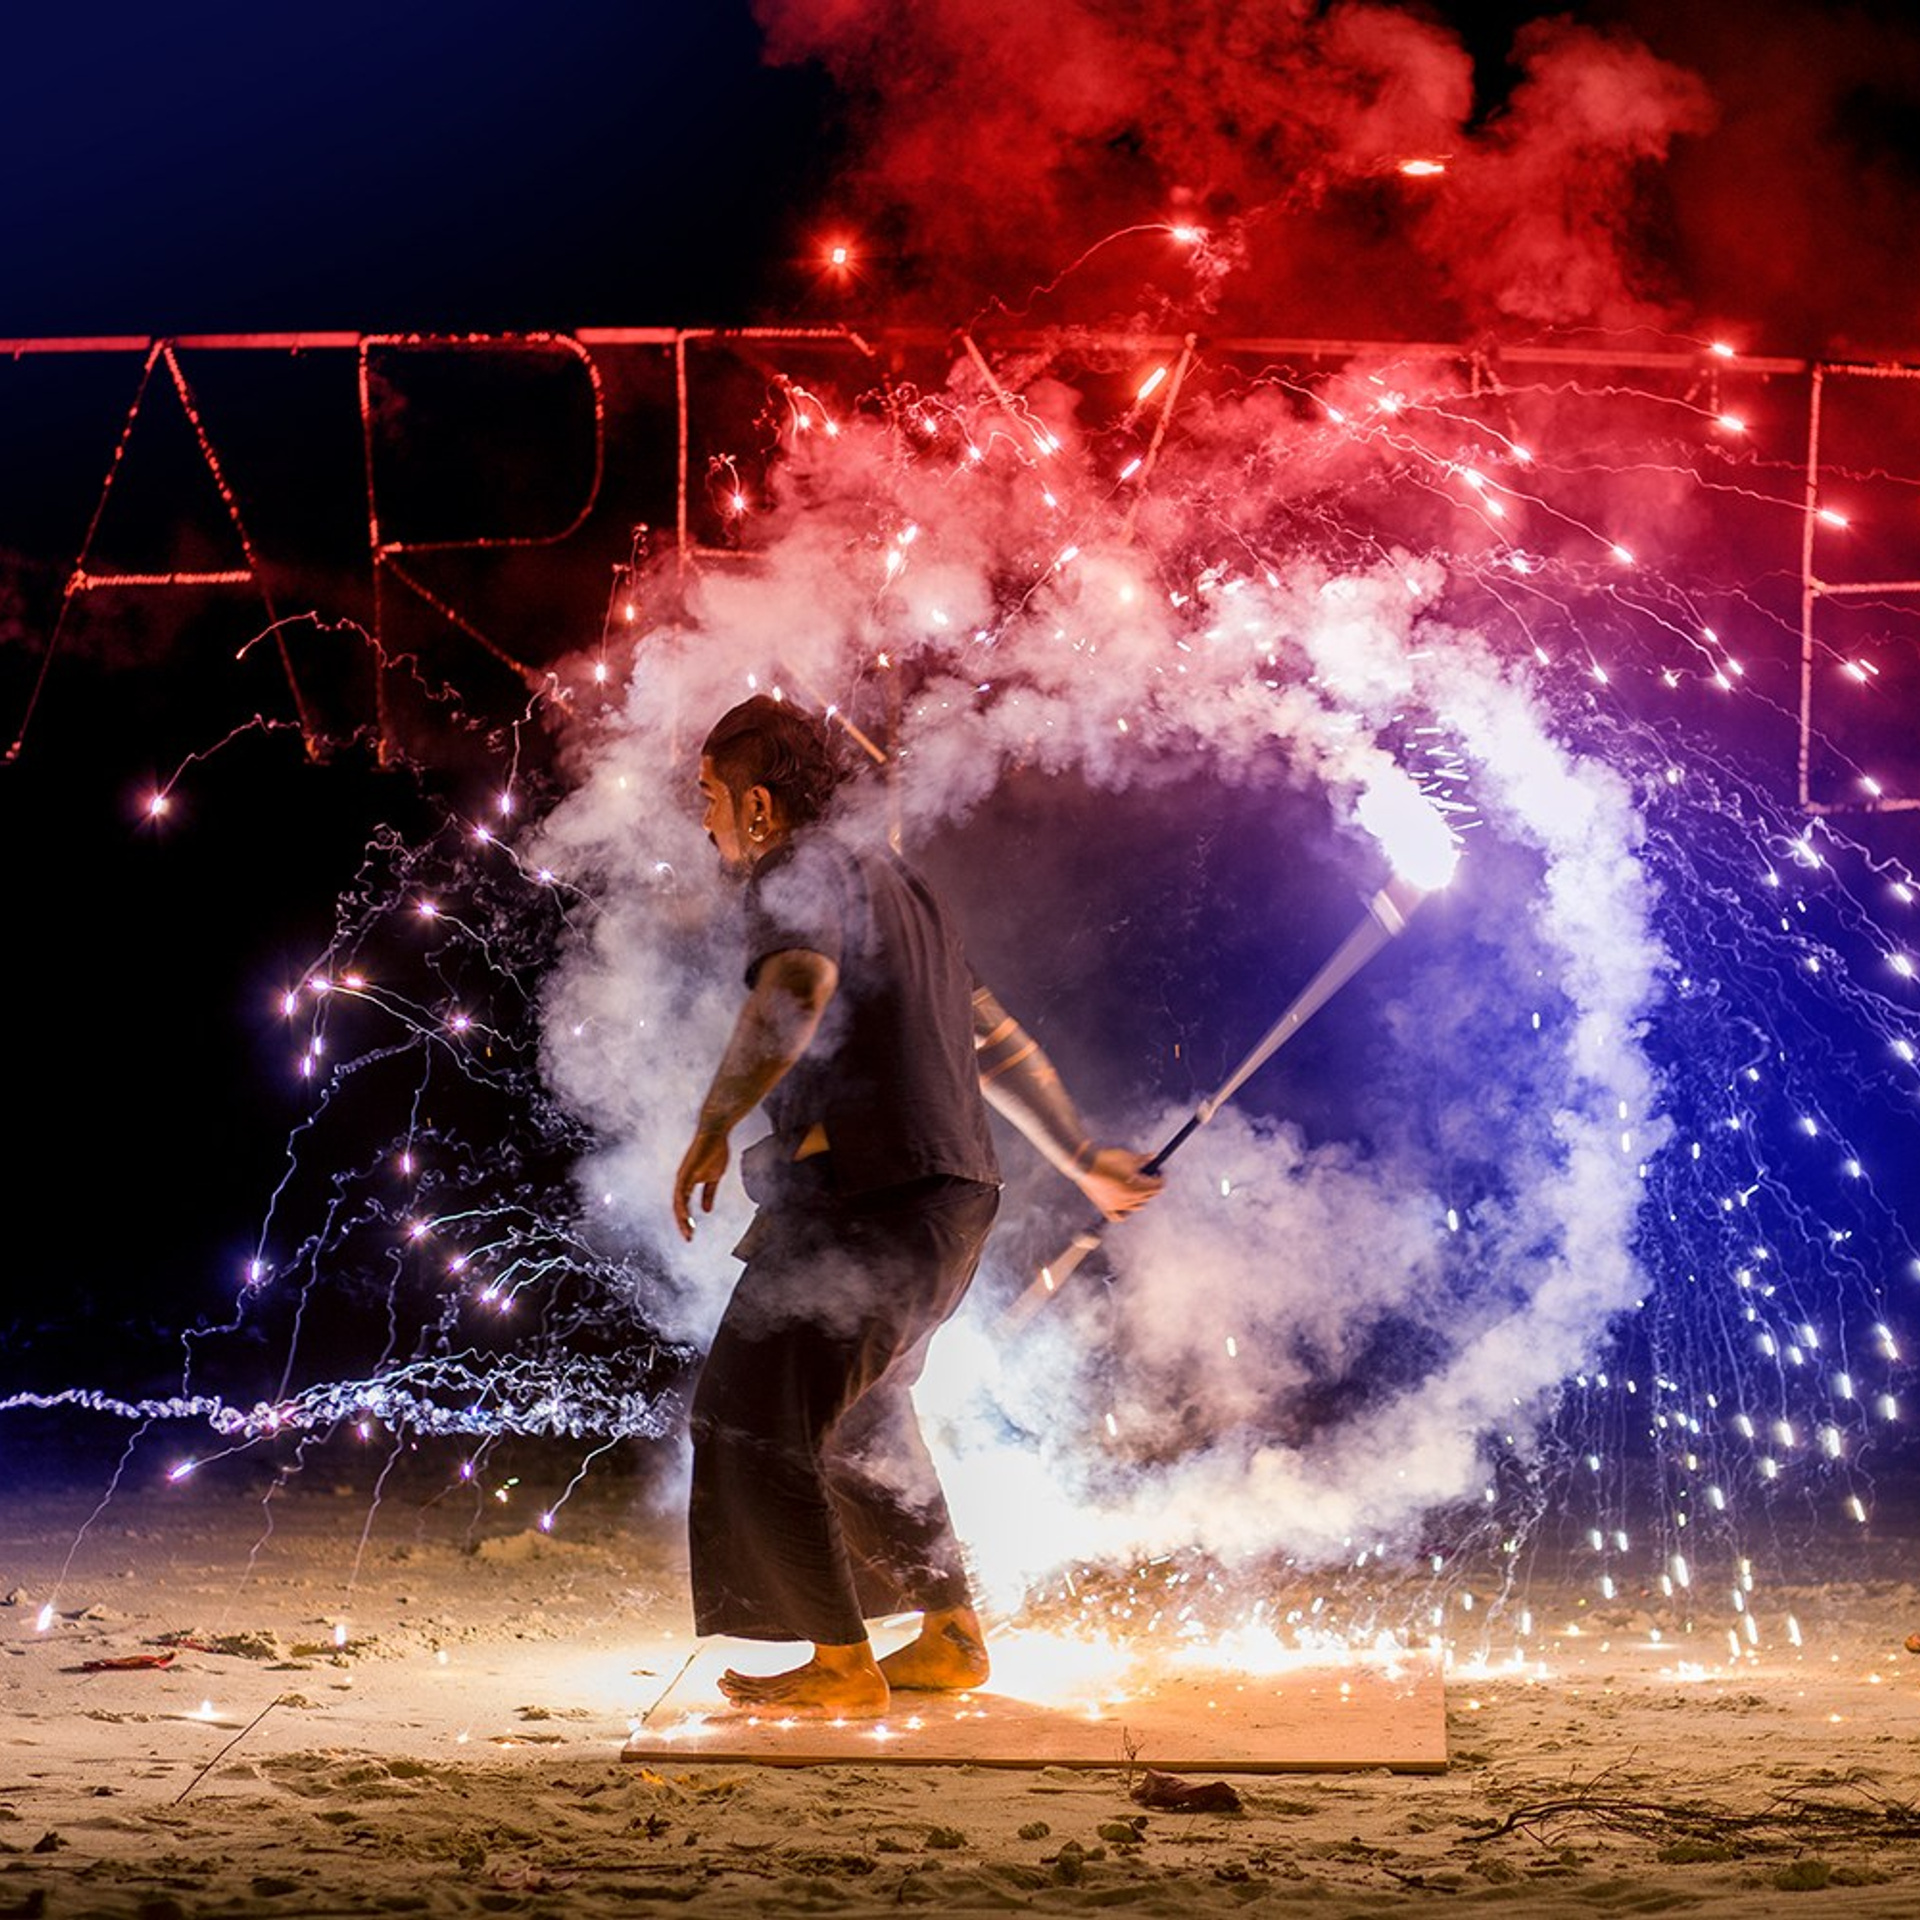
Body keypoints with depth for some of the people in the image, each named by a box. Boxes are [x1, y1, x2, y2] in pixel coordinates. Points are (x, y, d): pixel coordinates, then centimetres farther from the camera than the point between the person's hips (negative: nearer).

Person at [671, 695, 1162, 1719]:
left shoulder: (799, 872, -5)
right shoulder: (891, 881, 24)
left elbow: (798, 987, -29)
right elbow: (994, 1037, 28)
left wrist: (713, 1125, -28)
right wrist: (1083, 1159, 33)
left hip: (863, 1200, -10)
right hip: (947, 1197, 10)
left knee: (758, 1421, -5)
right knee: (859, 1419, 23)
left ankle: (839, 1665, -2)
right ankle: (949, 1635, 30)